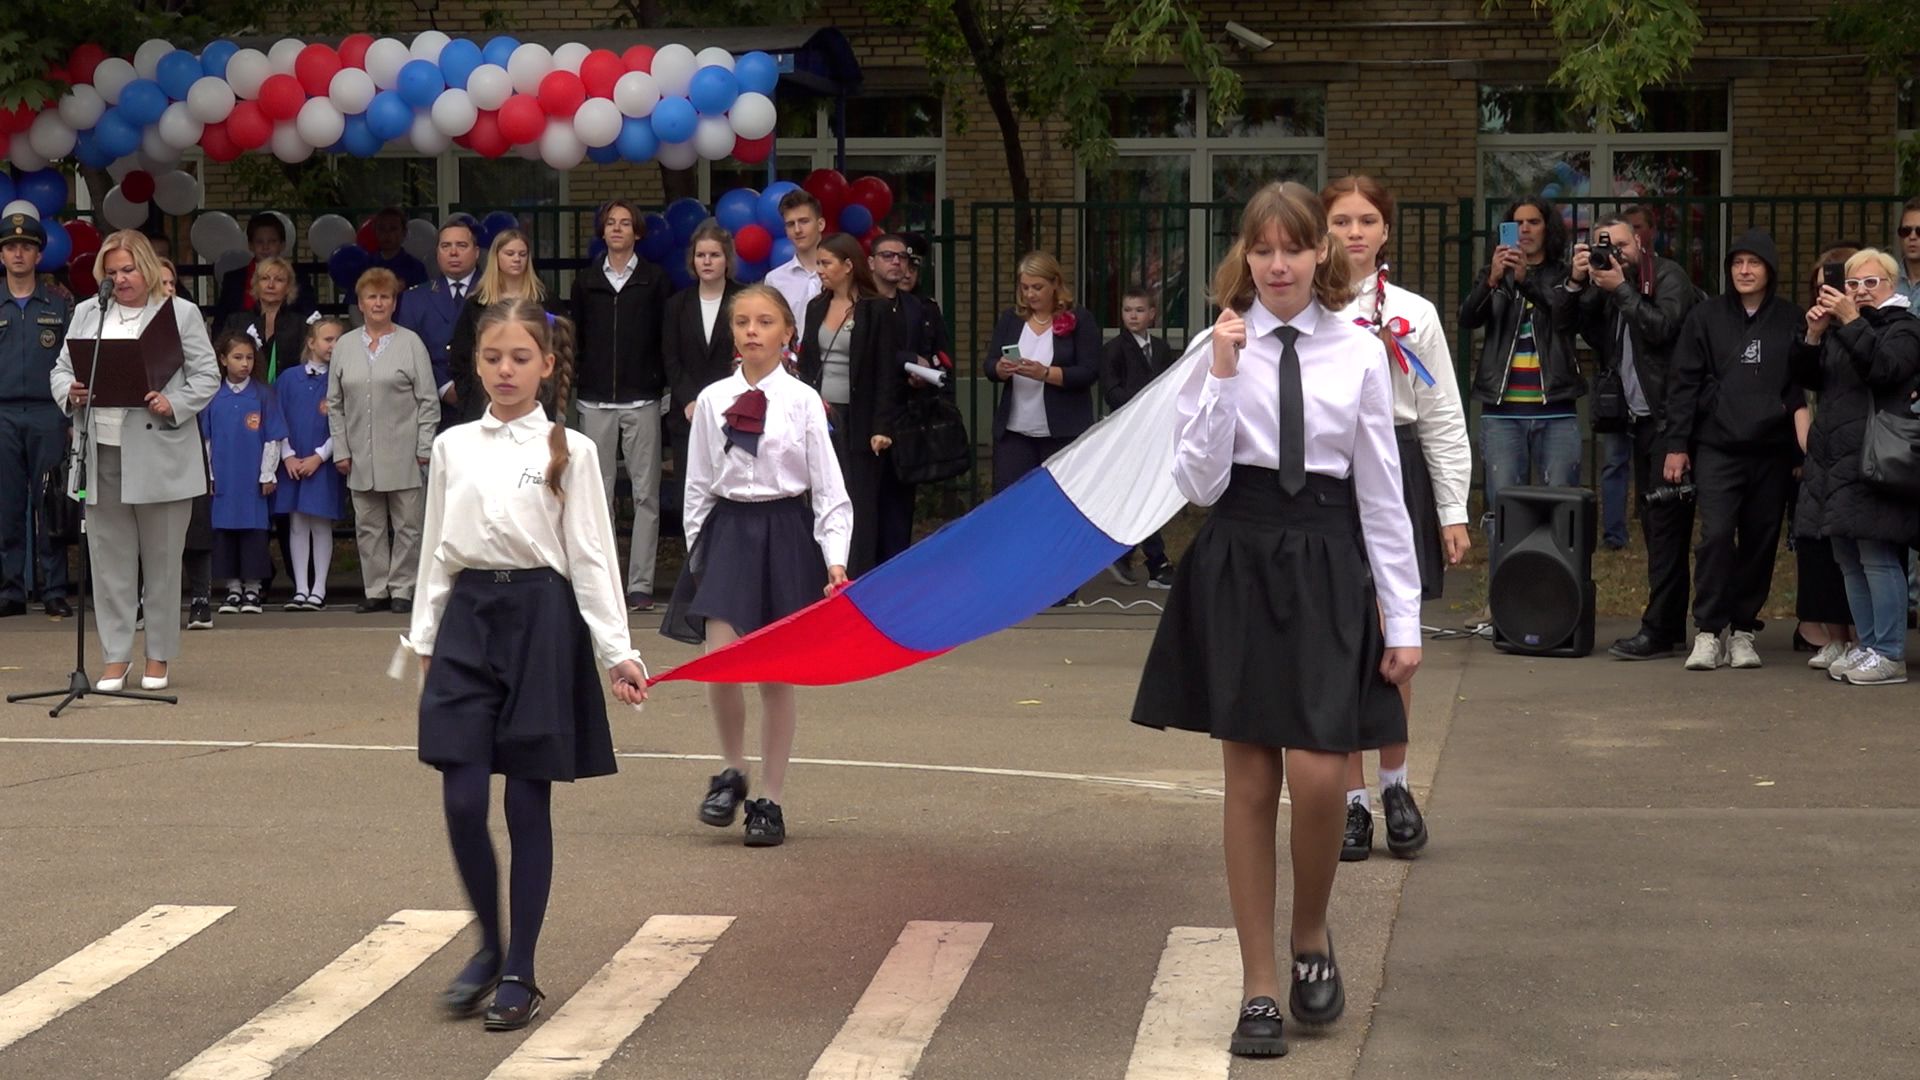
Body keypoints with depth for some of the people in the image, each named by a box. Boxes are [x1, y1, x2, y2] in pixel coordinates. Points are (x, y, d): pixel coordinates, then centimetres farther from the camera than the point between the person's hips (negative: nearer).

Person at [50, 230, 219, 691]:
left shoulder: (180, 314, 3)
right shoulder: (86, 314, 14)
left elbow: (207, 376, 0)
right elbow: (62, 370, 15)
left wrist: (174, 405, -16)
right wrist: (71, 393, -8)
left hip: (160, 456, -3)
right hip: (102, 453, 3)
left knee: (162, 559, 4)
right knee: (110, 559, 4)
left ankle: (158, 657, 13)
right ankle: (116, 656, 11)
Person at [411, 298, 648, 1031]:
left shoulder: (569, 451, 0)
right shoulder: (453, 447, 8)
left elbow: (590, 555, -1)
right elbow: (437, 549, 14)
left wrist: (616, 651, -6)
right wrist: (425, 636, 12)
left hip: (541, 618, -2)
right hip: (468, 615, 3)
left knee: (528, 804, 2)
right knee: (462, 801, -4)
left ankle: (519, 973, 11)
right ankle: (489, 947, 18)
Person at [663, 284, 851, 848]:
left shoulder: (802, 401, -2)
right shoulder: (712, 400, 4)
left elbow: (828, 487, -3)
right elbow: (698, 484, 10)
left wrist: (835, 559, -10)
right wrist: (697, 547, 6)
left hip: (787, 533, -1)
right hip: (729, 529, 1)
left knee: (778, 674, 4)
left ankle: (770, 802, 13)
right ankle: (732, 772, 12)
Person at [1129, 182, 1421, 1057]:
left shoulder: (1359, 354, 1)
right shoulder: (1216, 348, 0)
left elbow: (1381, 492, 3)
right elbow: (1199, 483, -5)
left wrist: (1403, 617, 1)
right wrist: (1223, 377, -15)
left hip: (1326, 568, 0)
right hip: (1237, 568, 0)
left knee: (1318, 778, -9)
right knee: (1250, 785, 4)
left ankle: (1311, 937, 20)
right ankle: (1260, 988, 14)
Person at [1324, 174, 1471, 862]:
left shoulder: (1414, 314, 6)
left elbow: (1444, 418, 8)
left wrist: (1453, 512, 4)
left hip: (1396, 476, 0)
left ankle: (1394, 785, 21)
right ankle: (1352, 800, 12)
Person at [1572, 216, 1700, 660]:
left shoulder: (1667, 276, -5)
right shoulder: (1609, 287, 15)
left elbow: (1661, 328, -18)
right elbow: (1596, 341, 9)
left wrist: (1621, 288, -15)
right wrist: (1577, 285, 0)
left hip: (1670, 419, -8)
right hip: (1641, 420, 8)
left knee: (1665, 523, -10)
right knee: (1654, 523, 10)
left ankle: (1658, 628, -13)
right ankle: (1671, 624, 16)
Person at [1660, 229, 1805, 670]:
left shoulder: (1792, 322, 6)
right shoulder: (1706, 317, 5)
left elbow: (1803, 387, 9)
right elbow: (1683, 382, 5)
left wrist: (1802, 449, 3)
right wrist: (1676, 445, -1)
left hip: (1771, 451, 1)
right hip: (1717, 448, -1)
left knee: (1760, 542, 4)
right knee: (1716, 535, -12)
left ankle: (1742, 630, 15)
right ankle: (1709, 632, -6)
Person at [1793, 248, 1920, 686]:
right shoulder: (1839, 327, 20)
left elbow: (1883, 368, -17)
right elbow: (1808, 378, 13)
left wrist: (1851, 322, -20)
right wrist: (1814, 334, -2)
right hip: (1834, 460, 8)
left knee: (1877, 558, -11)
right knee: (1849, 562, 9)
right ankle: (1867, 646, 16)